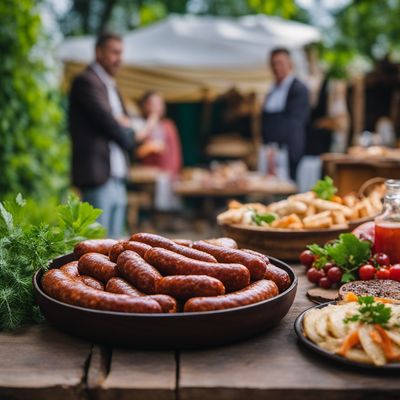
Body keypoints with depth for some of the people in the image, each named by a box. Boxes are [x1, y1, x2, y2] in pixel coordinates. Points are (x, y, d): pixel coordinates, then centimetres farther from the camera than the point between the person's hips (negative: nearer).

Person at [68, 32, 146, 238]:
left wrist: (126, 124, -2)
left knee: (114, 243, 10)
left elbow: (124, 125, 22)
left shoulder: (111, 86, 22)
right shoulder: (86, 81, -7)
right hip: (98, 176, -9)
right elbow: (106, 121, -15)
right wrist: (131, 136, 3)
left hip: (118, 179, 9)